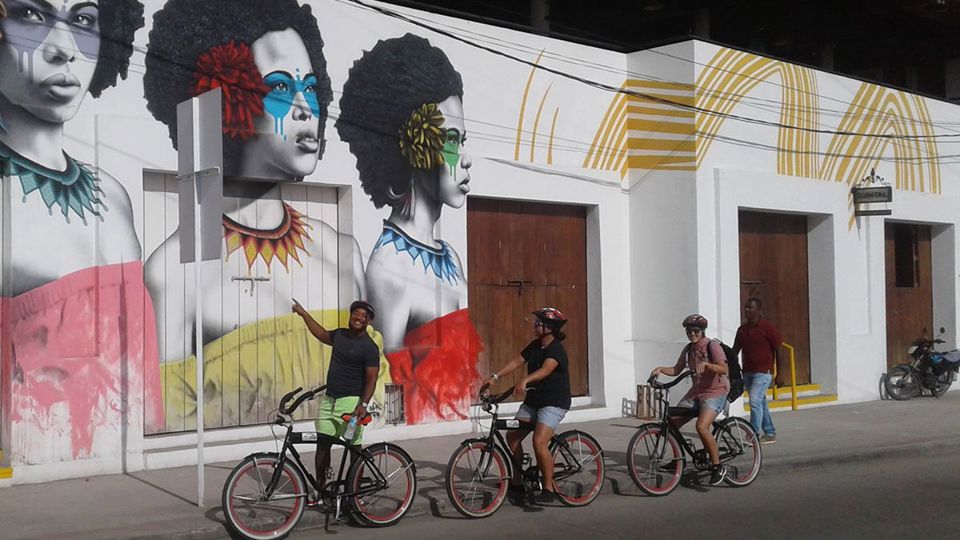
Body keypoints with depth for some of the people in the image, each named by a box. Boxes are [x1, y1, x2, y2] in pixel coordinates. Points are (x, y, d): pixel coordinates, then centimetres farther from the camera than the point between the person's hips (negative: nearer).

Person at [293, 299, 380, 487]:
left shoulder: (369, 348, -9)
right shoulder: (340, 334, 10)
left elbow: (371, 380, -13)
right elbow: (322, 335, 32)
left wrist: (363, 404, -25)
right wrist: (304, 313, 33)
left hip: (350, 402, -6)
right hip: (328, 399, 7)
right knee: (322, 445, 6)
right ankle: (320, 489, 14)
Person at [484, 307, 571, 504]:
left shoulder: (556, 349, -19)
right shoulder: (535, 346, 6)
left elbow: (546, 369, -36)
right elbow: (517, 362, 4)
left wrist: (525, 380, -53)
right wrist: (495, 377, -6)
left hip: (554, 402, -8)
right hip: (533, 400, 9)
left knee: (539, 442, -22)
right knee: (512, 436, 5)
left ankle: (549, 488, -7)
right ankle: (517, 481, 19)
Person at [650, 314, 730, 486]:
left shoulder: (712, 345, -12)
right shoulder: (688, 349, 9)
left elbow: (724, 369, -24)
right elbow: (676, 370, 15)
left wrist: (705, 364, -39)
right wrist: (661, 369, -3)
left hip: (715, 392, -7)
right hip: (695, 392, 7)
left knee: (701, 426, -29)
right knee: (671, 422, -3)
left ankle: (717, 467, -14)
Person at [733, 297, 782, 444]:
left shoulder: (768, 327, -7)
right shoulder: (742, 330, 11)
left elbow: (779, 351, -5)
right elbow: (735, 351, 16)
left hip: (763, 372, -7)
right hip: (747, 372, 7)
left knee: (755, 400, -18)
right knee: (760, 403, 12)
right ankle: (770, 434, 21)